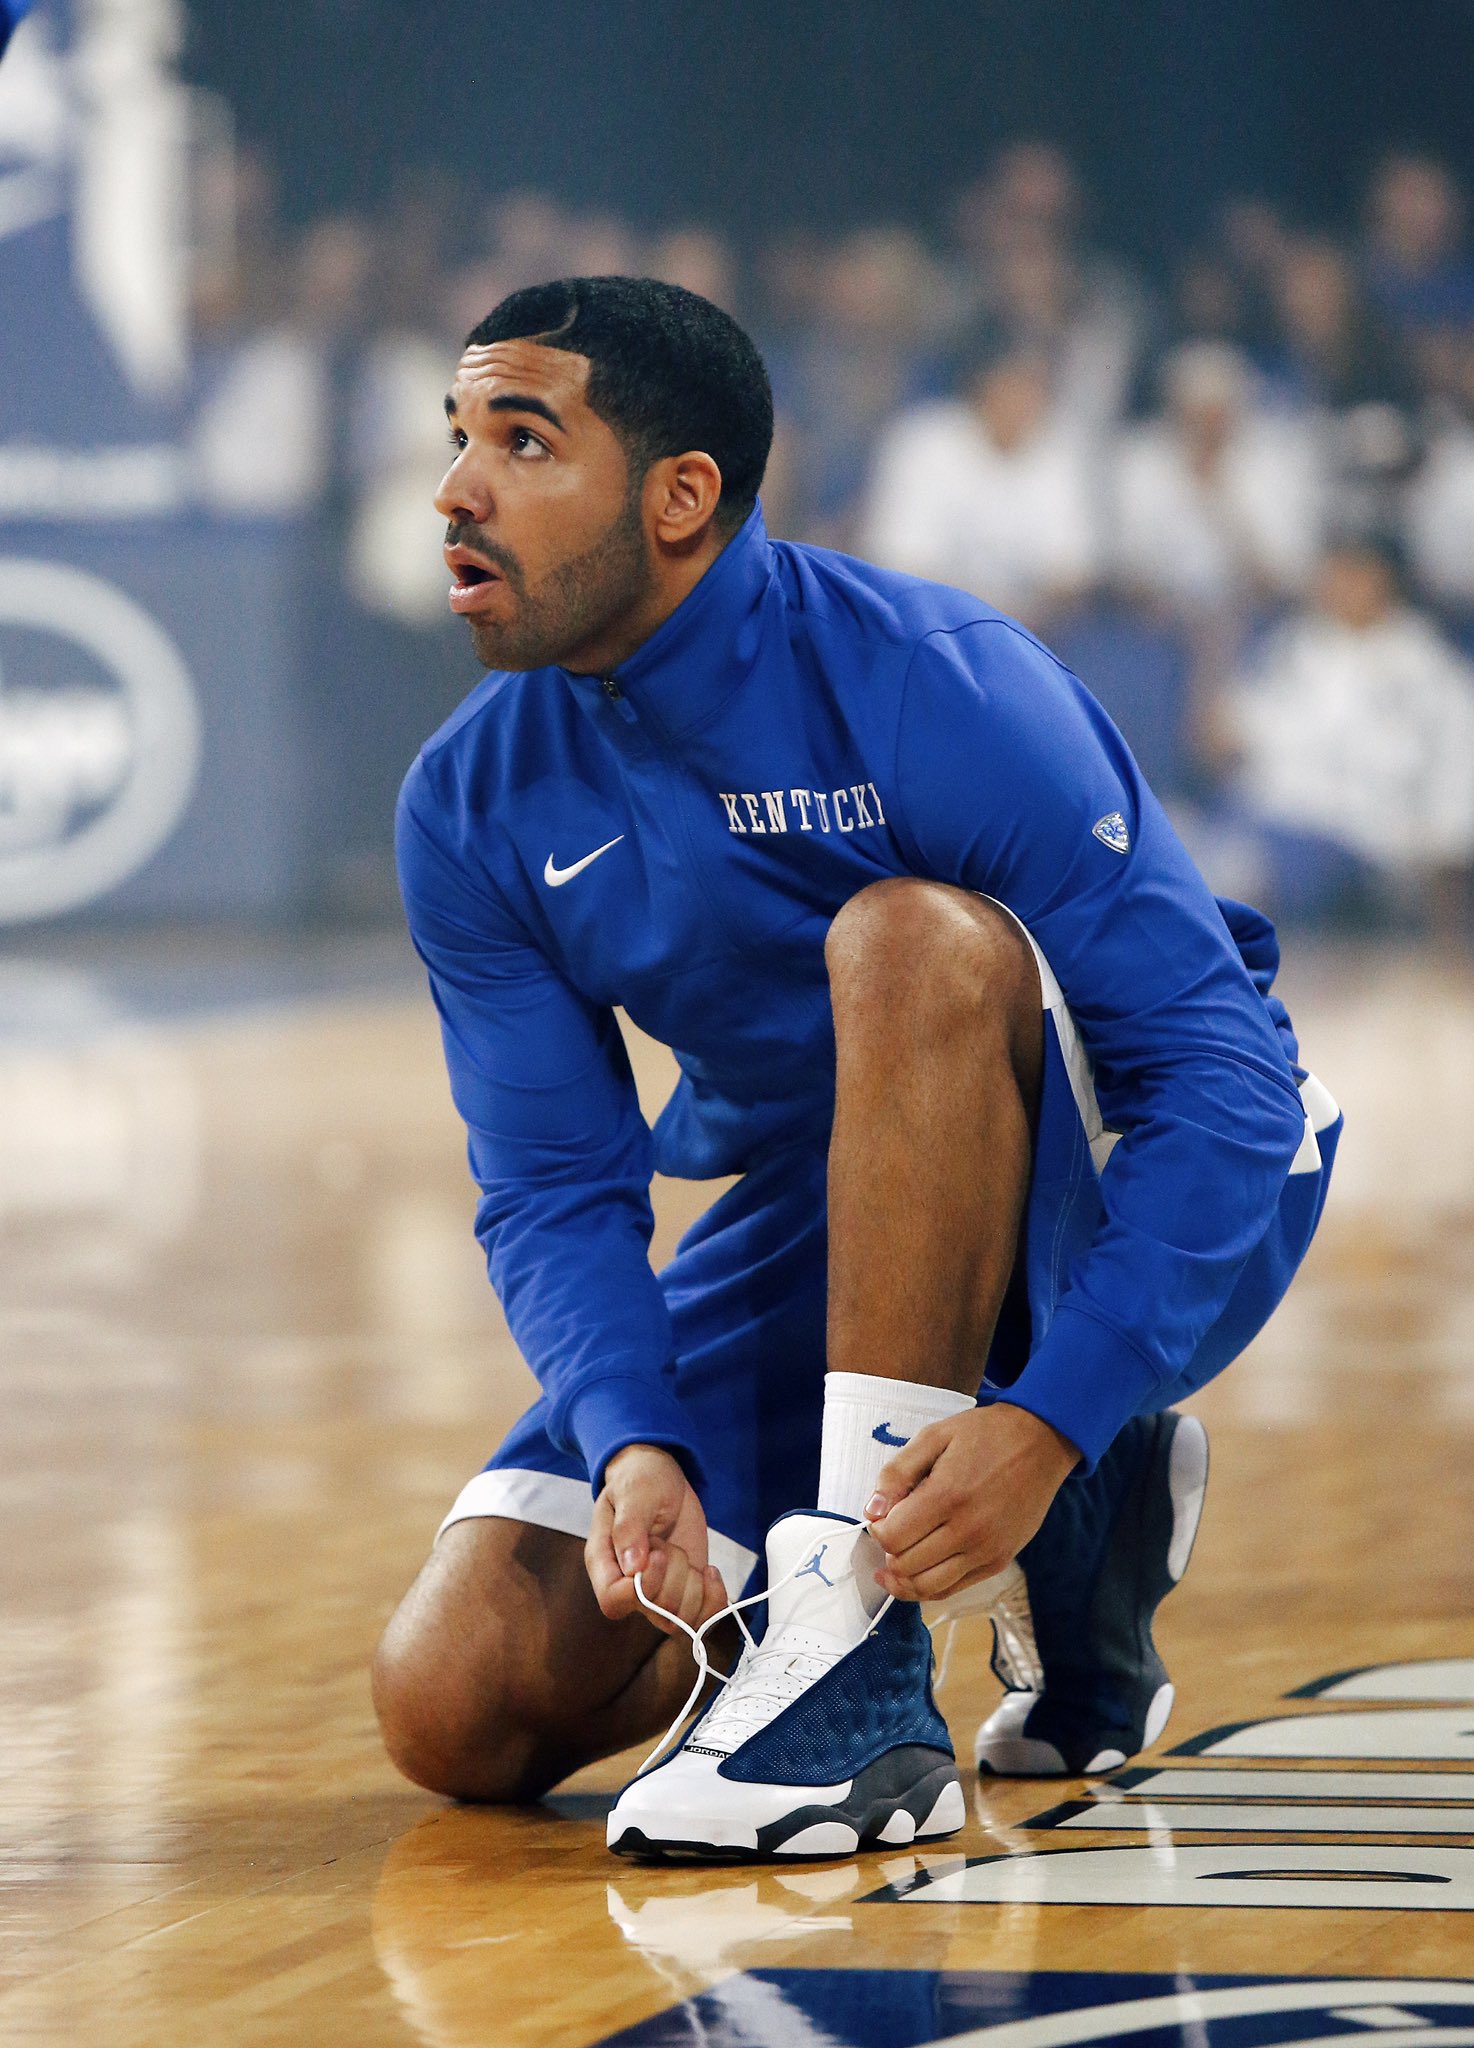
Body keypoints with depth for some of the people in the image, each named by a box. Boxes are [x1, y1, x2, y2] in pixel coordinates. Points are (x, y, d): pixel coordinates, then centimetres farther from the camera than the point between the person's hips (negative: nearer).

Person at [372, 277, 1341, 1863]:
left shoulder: (940, 687, -24)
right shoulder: (473, 810, -7)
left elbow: (1222, 1077, -26)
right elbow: (555, 1193, -6)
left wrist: (1045, 1422, -38)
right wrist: (633, 1447, -28)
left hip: (1123, 1215, -5)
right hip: (818, 1230, 5)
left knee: (909, 941, -37)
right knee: (457, 1710, -10)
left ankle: (867, 1670, -35)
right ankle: (1058, 1544, 8)